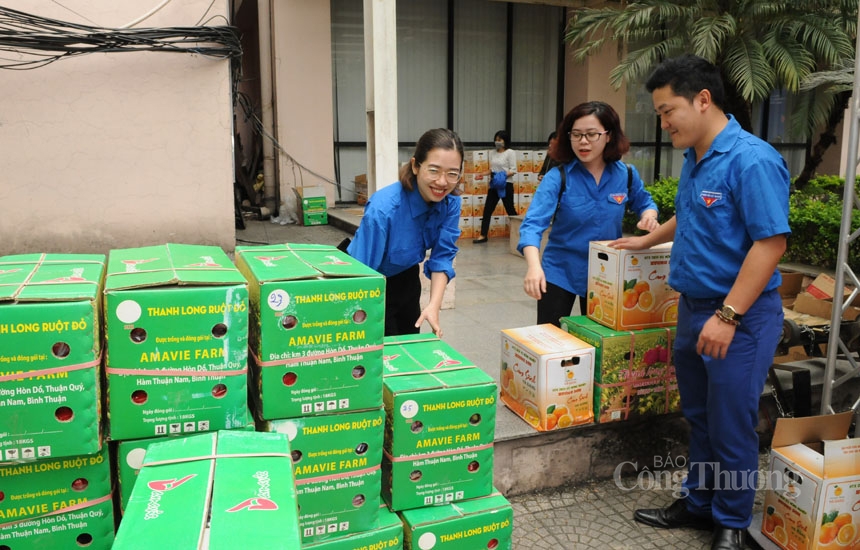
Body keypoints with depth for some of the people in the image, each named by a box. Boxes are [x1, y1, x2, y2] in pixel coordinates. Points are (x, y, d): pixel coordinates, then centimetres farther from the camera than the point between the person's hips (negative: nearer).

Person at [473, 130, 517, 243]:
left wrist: (503, 175, -24)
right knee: (487, 209, 1)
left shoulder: (510, 152, -6)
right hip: (494, 185, 6)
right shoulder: (492, 153, 10)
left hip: (506, 185, -5)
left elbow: (513, 170, -11)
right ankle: (483, 235, 3)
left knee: (510, 210, 3)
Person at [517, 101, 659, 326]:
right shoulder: (557, 177, -16)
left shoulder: (626, 175, -6)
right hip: (560, 272, -2)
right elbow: (533, 222, -27)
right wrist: (534, 265, -45)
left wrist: (648, 216, -11)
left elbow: (644, 203, 14)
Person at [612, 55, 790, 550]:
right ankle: (699, 503, 35)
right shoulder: (695, 160, 9)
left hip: (739, 317, -8)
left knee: (731, 425, 5)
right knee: (699, 417, 18)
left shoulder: (752, 160, -19)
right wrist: (647, 240, 33)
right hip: (693, 308, 8)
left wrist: (728, 316, -24)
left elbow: (771, 242, -23)